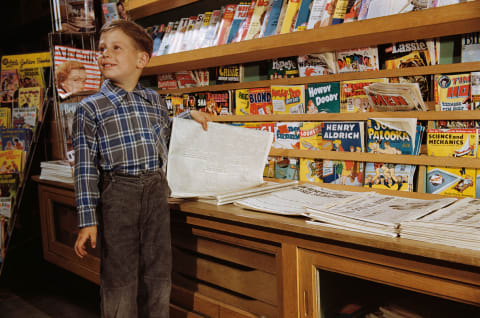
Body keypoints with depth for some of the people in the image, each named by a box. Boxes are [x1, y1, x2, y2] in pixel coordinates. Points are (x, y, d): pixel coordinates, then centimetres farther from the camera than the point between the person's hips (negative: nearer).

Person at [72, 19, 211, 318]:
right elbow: (86, 167, -6)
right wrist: (88, 221, -10)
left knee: (159, 276, 12)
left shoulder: (155, 100, 9)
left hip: (156, 192, 4)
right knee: (120, 280, 4)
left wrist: (188, 116, 17)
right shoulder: (90, 108, -3)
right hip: (117, 193, -3)